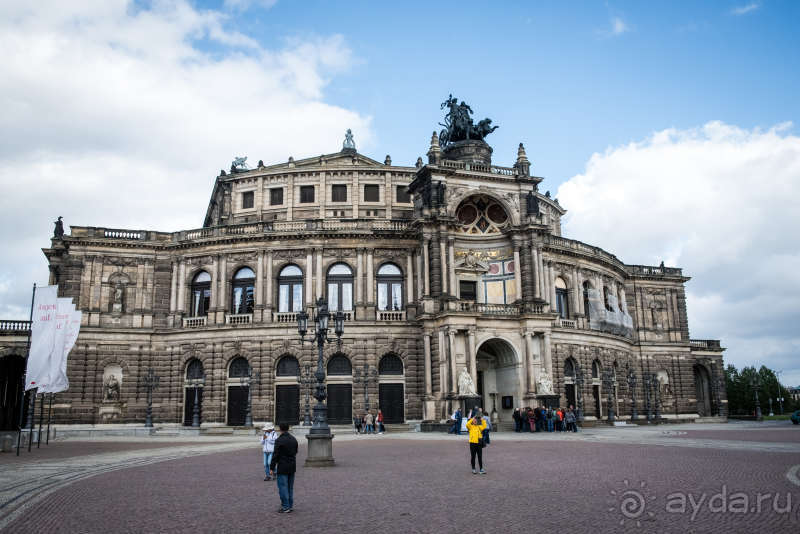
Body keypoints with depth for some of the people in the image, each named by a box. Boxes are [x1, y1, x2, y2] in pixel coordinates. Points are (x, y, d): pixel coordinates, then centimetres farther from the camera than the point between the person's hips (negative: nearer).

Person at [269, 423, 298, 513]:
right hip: (292, 466, 7)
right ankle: (290, 505, 20)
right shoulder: (294, 439, 6)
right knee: (290, 487, 15)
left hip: (282, 468, -7)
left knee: (283, 487, -1)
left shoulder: (279, 440, -15)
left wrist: (272, 468, -11)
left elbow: (275, 455, -16)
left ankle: (285, 507, -1)